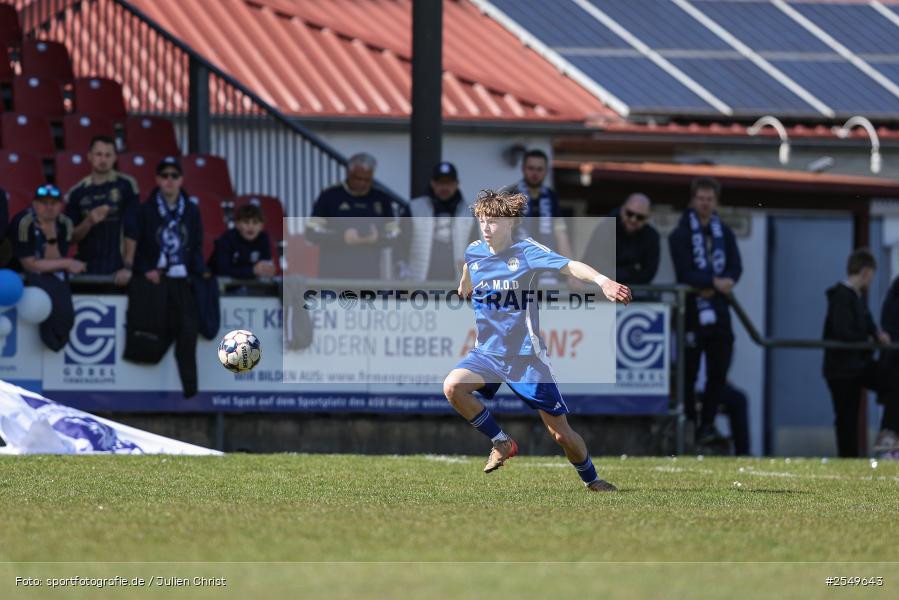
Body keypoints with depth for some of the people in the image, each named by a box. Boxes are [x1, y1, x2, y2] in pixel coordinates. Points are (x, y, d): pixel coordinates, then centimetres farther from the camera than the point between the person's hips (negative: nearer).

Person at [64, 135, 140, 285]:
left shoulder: (126, 185, 2)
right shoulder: (76, 192, 8)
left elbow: (132, 230, -3)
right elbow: (71, 237, 8)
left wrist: (127, 267, -10)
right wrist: (89, 222, -12)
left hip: (116, 269, -2)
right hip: (86, 269, 2)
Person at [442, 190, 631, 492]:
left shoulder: (525, 251, -12)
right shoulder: (473, 252, 0)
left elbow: (571, 266, -26)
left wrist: (602, 280, -43)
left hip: (526, 357, -3)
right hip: (488, 352, 3)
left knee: (561, 433, 0)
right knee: (453, 386, -27)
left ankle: (591, 479, 30)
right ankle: (501, 443, -6)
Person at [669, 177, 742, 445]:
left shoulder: (725, 234, 13)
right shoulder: (681, 235, -1)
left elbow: (735, 270, 3)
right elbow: (685, 273, -13)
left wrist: (711, 286, -14)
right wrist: (715, 282, -24)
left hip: (718, 311, 4)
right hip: (692, 312, -4)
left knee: (718, 372, 2)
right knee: (689, 372, -2)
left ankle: (707, 423, 9)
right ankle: (689, 424, 5)